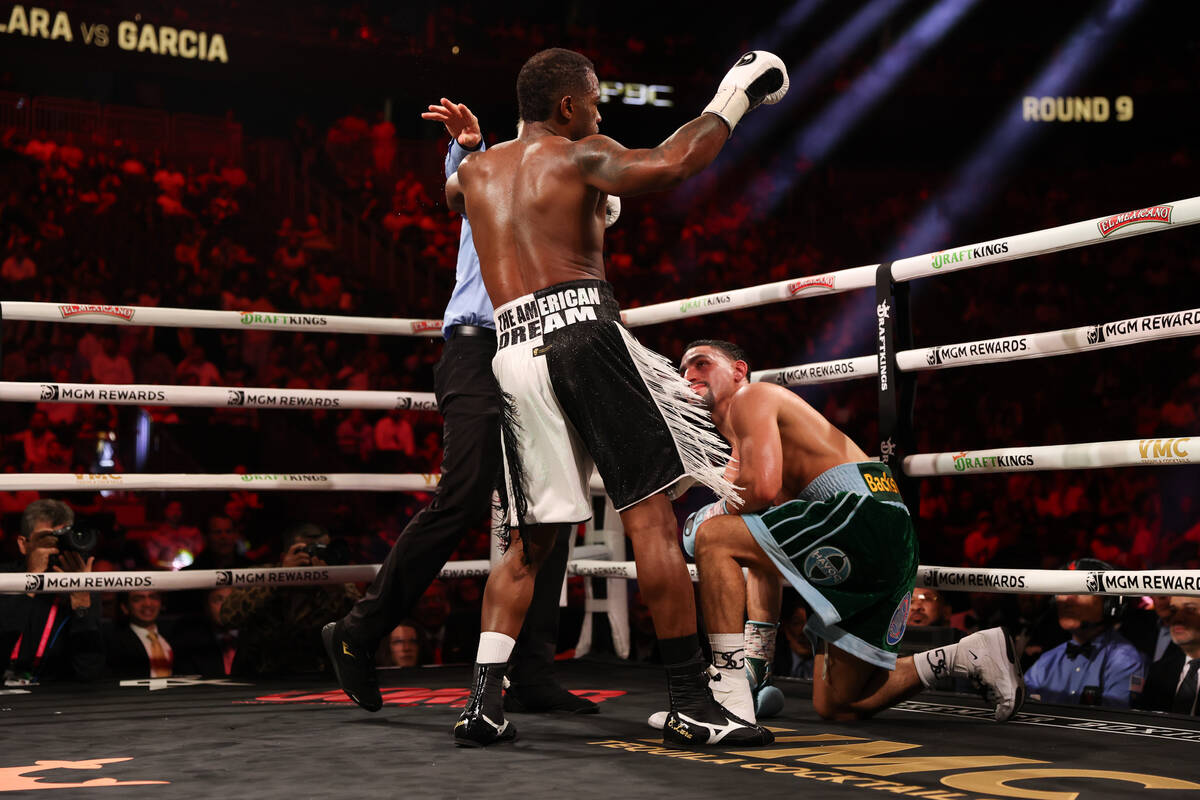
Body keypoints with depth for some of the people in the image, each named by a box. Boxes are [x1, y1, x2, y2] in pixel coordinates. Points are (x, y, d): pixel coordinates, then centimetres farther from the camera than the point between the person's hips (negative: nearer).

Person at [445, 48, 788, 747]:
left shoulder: (476, 171, 22)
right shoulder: (578, 157, 4)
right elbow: (671, 165, -13)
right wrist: (729, 103, 2)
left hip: (515, 349, 6)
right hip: (581, 331, -6)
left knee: (531, 539, 12)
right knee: (652, 513, -6)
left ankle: (483, 703, 4)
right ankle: (692, 704, -7)